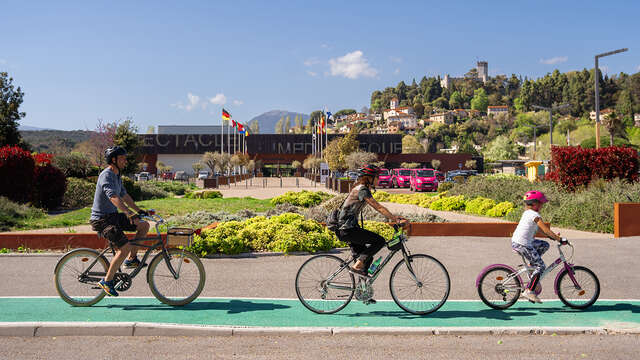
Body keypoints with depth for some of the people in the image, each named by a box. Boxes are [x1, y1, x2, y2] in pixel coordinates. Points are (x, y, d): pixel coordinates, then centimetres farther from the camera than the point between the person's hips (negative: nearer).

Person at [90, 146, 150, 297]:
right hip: (102, 219, -9)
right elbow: (113, 197, -35)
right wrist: (129, 214, -45)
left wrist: (138, 210, 26)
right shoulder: (106, 175, -19)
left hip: (113, 216, 9)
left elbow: (124, 195, 25)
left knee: (144, 225, 3)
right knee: (125, 247, -21)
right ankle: (107, 281, -8)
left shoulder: (117, 176, 12)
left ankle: (131, 259, 13)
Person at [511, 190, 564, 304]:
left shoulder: (527, 213, 16)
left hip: (516, 241, 9)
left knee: (545, 245, 20)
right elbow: (545, 230, -18)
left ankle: (532, 265, 17)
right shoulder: (534, 215, -13)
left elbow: (541, 229, 23)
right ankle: (529, 291, -7)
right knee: (541, 266, -4)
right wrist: (559, 239, -14)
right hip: (522, 244, -9)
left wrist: (554, 236, 20)